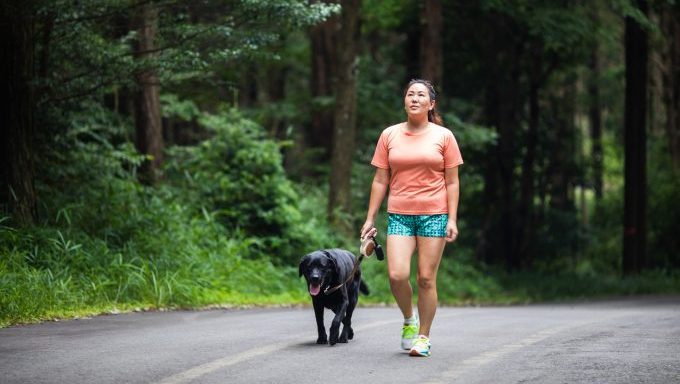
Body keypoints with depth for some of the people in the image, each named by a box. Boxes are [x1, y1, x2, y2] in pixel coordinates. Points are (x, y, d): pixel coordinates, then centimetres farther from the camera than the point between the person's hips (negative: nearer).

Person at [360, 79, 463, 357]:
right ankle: (409, 320, 15)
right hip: (399, 215, 1)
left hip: (434, 215, -1)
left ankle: (423, 337, 12)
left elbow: (452, 182, 3)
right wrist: (370, 219, 5)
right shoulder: (389, 135, 8)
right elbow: (380, 180, 9)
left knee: (426, 279, -1)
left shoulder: (443, 136, 3)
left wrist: (452, 219, -5)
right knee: (397, 275, -13)